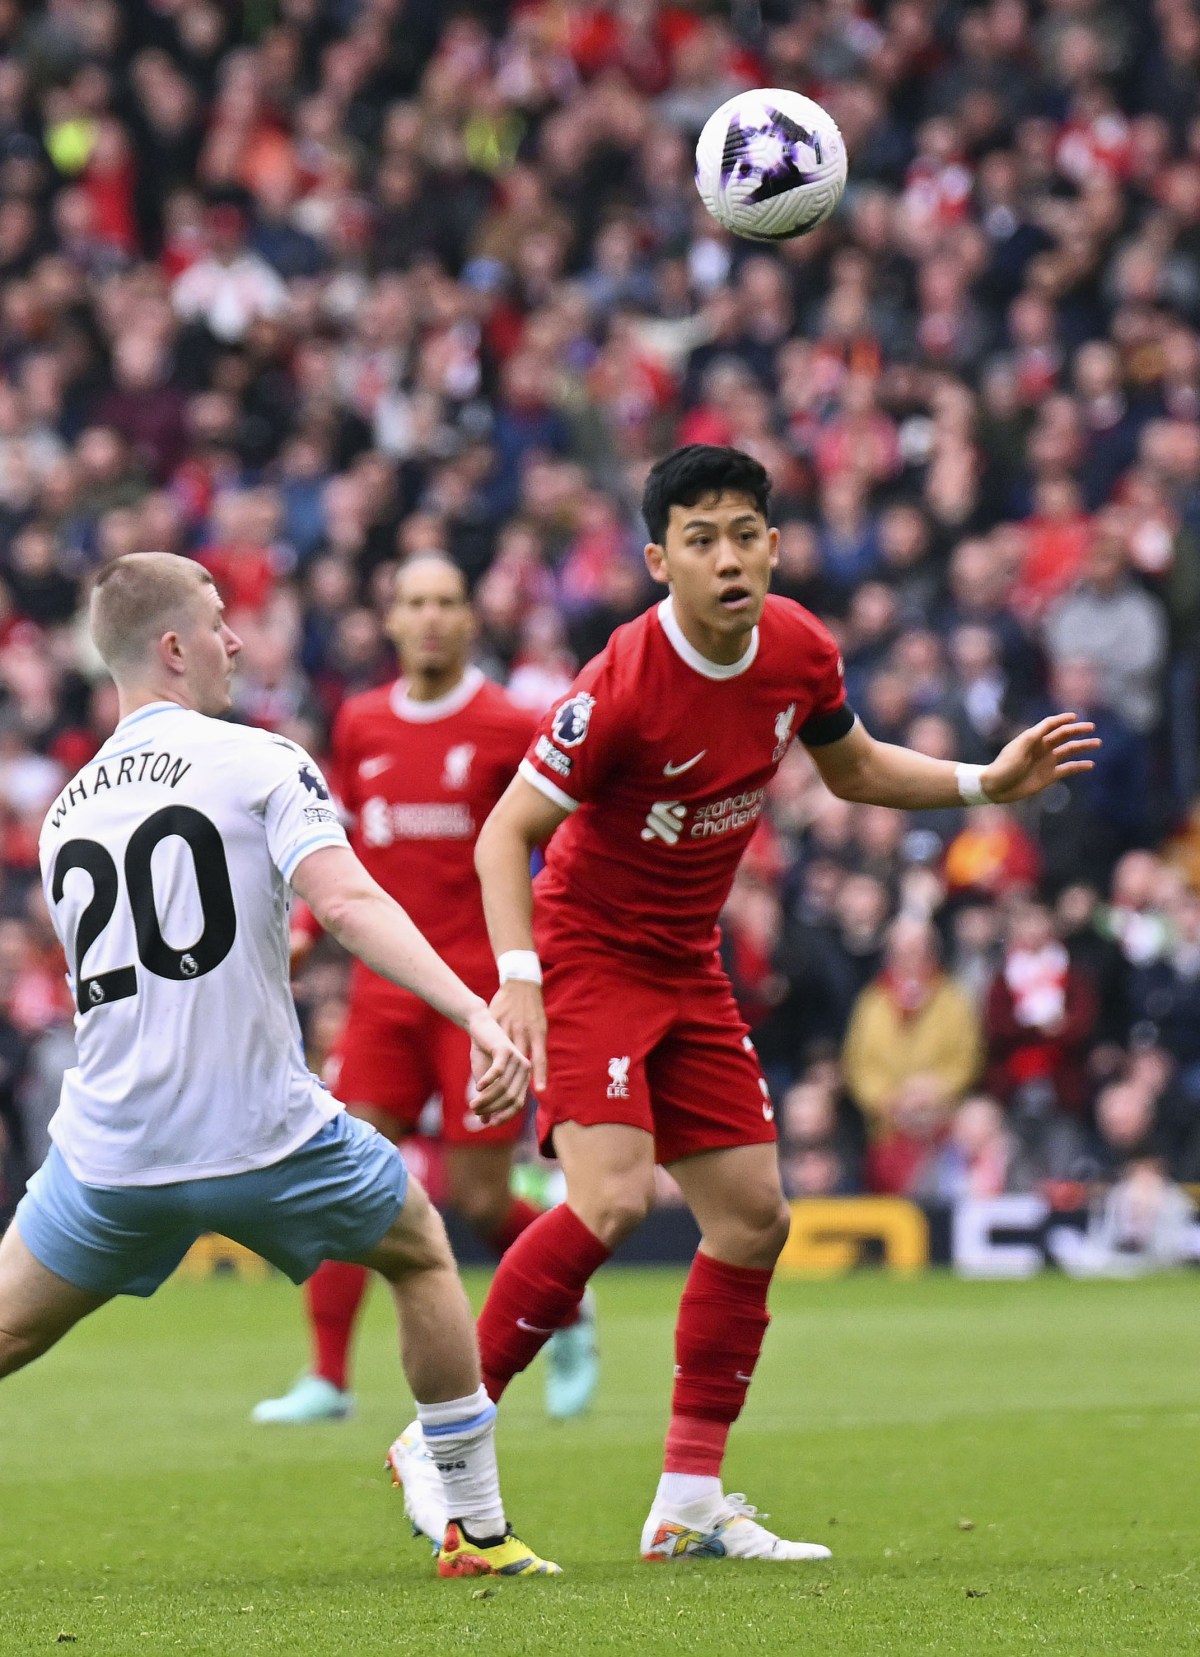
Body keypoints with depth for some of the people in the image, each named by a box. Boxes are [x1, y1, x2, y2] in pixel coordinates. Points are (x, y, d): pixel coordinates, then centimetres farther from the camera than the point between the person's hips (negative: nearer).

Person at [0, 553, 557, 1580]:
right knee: (421, 1251, 21)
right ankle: (479, 1530, 22)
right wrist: (476, 1014, -25)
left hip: (110, 1150, 4)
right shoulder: (258, 762, -4)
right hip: (263, 1132, -3)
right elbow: (346, 902, -18)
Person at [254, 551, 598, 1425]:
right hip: (385, 988, 4)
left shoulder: (508, 728, -6)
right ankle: (327, 1379, -2)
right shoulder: (362, 724, 8)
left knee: (479, 1199, -2)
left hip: (481, 991, -4)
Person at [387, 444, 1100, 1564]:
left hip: (687, 968, 7)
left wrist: (986, 781, 4)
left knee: (752, 1218, 4)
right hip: (587, 954, -7)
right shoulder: (624, 684, -25)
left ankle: (690, 1504, 11)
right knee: (612, 1199, -23)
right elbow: (505, 833, -22)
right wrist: (517, 978, -35)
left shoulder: (800, 650, -5)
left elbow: (853, 769, 16)